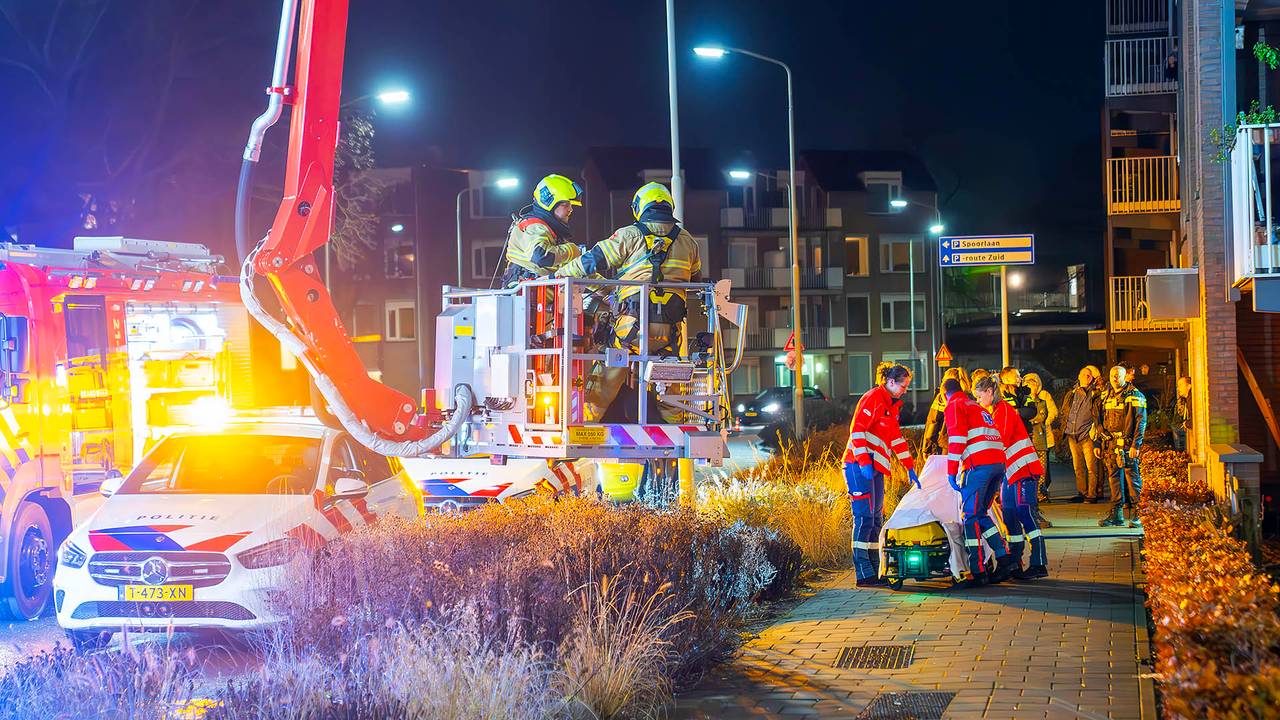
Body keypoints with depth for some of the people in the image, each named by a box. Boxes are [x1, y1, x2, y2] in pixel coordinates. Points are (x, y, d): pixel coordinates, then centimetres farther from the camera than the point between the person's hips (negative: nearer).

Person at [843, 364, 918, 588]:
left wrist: (910, 468, 29)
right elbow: (857, 429, -16)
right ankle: (864, 574, -15)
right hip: (859, 466, -10)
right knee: (865, 518, -13)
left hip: (875, 468, 10)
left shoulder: (891, 405, 22)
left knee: (876, 520, 8)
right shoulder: (873, 398, -8)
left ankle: (874, 573, 10)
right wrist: (864, 461, -23)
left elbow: (897, 438, 29)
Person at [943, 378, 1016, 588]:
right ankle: (1004, 559, 8)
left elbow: (957, 440, -7)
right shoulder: (977, 407, 31)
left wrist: (951, 471, -8)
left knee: (970, 515, -6)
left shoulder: (955, 407, 6)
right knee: (981, 513, 16)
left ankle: (978, 572, -11)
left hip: (979, 464, -8)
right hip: (999, 461, 8)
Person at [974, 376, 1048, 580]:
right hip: (1009, 471, 10)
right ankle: (1015, 564, 15)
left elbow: (1002, 441, -18)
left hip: (1023, 469, -10)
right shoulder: (994, 412, 19)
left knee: (1025, 514, -14)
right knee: (1009, 516, 9)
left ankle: (1039, 565, -15)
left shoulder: (1004, 409, -10)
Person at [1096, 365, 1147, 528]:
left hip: (1127, 444, -6)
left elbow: (1141, 422, -8)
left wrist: (1136, 445, -16)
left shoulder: (1135, 396, -3)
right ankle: (1116, 514, 11)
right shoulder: (1106, 397, 15)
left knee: (1132, 477, -4)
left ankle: (1135, 514, -1)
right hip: (1110, 444, 6)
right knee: (1114, 476, 7)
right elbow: (1101, 422, 20)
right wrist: (1098, 444, 14)